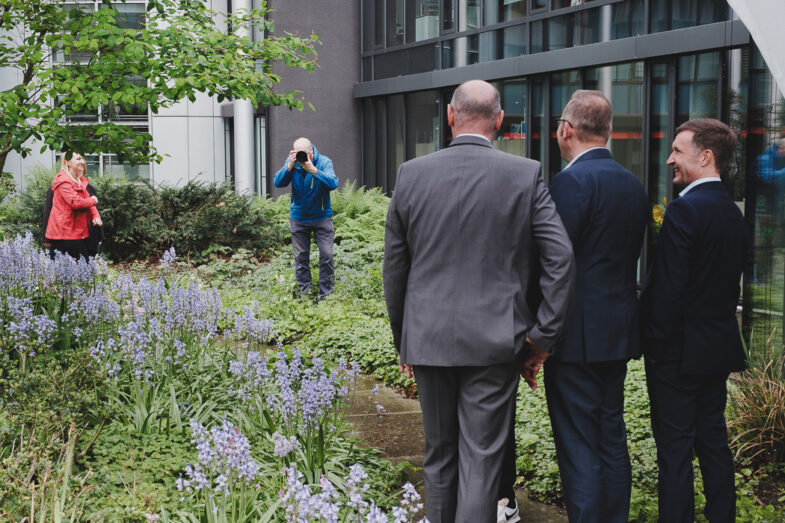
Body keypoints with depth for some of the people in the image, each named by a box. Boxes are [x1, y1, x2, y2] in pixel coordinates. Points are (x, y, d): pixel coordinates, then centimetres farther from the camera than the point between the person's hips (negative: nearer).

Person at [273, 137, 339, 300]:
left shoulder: (324, 162, -14)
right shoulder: (292, 162, -7)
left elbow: (333, 183, -29)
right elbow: (278, 183, -14)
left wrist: (313, 170, -37)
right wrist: (289, 166, -28)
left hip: (321, 217, -2)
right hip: (298, 218, 2)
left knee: (326, 255, -5)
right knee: (300, 256, 7)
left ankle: (326, 292, 6)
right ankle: (304, 291, 18)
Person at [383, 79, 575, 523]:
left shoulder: (411, 174, 0)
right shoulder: (526, 175, -6)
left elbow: (394, 267, 5)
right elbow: (562, 258, -10)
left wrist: (403, 341, 15)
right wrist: (542, 338, -3)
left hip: (428, 338, 2)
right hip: (494, 342, -2)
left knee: (439, 456, 17)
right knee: (482, 461, 2)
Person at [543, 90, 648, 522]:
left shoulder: (572, 182, -15)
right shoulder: (633, 184, 11)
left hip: (578, 337, -8)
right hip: (620, 335, 9)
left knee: (578, 449, -2)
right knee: (612, 441, 17)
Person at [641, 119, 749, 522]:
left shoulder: (684, 210, -17)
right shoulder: (734, 214, 9)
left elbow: (667, 287, -19)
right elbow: (730, 283, 13)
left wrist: (654, 342, -10)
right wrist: (719, 329, 18)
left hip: (680, 351, -8)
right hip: (720, 349, 8)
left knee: (674, 447, -2)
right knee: (713, 440, 16)